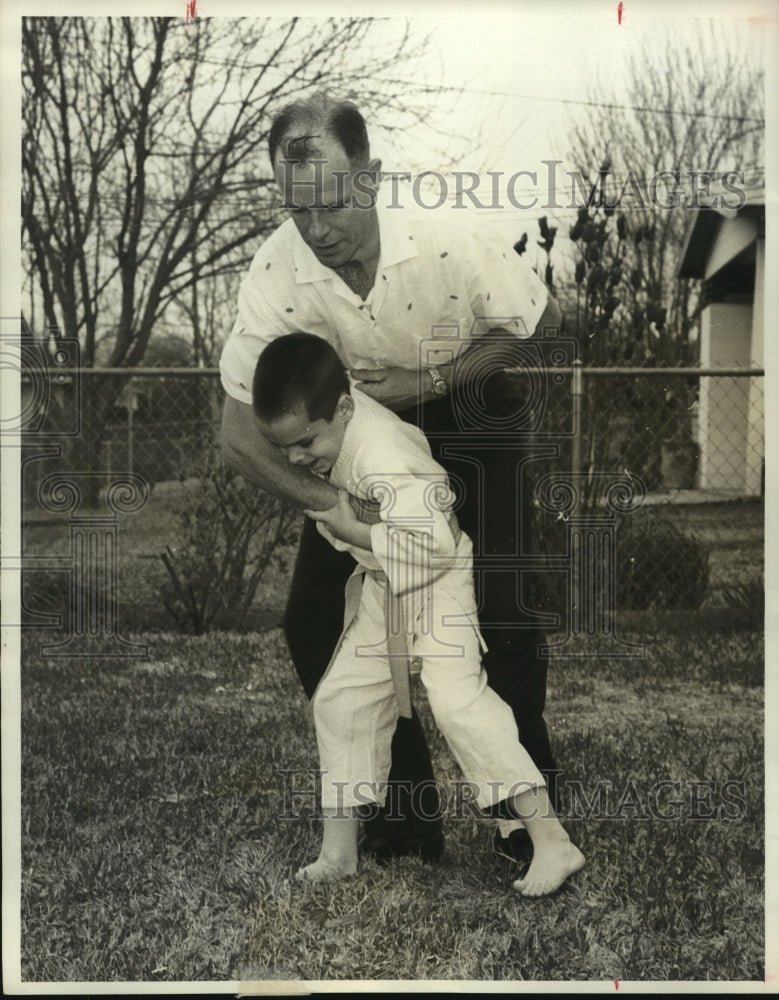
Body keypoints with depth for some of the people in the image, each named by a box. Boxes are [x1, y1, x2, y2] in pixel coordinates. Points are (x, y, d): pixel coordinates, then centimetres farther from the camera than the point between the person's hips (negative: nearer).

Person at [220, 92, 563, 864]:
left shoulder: (446, 246, -32)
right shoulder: (276, 272, -26)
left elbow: (540, 318, -13)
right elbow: (239, 435, -21)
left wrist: (428, 381, -23)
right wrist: (333, 505, -34)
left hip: (472, 416, -2)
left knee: (495, 611, -16)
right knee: (314, 619, -6)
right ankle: (406, 812, 8)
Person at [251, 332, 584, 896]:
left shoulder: (386, 460, -34)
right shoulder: (328, 416, -9)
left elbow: (434, 544, -38)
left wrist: (352, 528, -30)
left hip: (437, 579, -9)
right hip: (383, 587, 9)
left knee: (457, 697, -22)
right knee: (341, 697, 8)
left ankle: (553, 844, -16)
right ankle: (338, 851, 20)